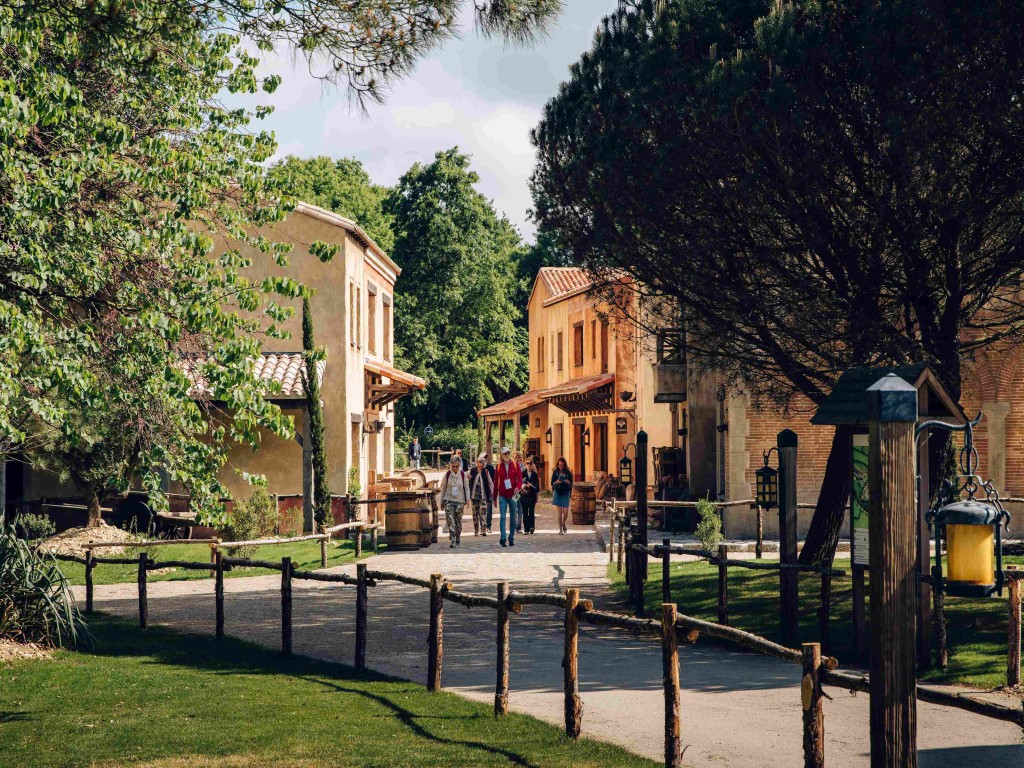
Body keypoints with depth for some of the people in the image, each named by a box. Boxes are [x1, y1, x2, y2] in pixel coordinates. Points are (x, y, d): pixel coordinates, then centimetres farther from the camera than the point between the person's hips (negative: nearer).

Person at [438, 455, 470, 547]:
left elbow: (466, 487, 6)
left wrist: (467, 499, -4)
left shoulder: (463, 475, 0)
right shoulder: (447, 474, -1)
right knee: (450, 522, -13)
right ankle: (452, 541, -17)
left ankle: (457, 541, 19)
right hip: (448, 500, -1)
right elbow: (443, 488, 7)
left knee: (458, 522, 6)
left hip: (459, 501, 1)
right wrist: (441, 501, 9)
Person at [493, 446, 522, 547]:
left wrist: (517, 487, -25)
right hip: (502, 496, 0)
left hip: (513, 495, 0)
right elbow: (496, 482, 7)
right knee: (502, 517, -10)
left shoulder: (515, 465, 3)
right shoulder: (499, 466, 4)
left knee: (513, 518, 6)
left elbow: (520, 478, -4)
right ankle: (503, 538, -13)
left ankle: (511, 538, 14)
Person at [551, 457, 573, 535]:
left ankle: (563, 524, 24)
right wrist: (556, 482, -19)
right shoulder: (555, 472, 0)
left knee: (566, 512, -6)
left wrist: (568, 483, -18)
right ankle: (560, 529, 10)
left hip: (565, 493, 0)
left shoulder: (568, 472, -1)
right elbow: (552, 483, 2)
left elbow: (571, 483, 5)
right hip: (557, 493, 0)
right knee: (560, 512, 0)